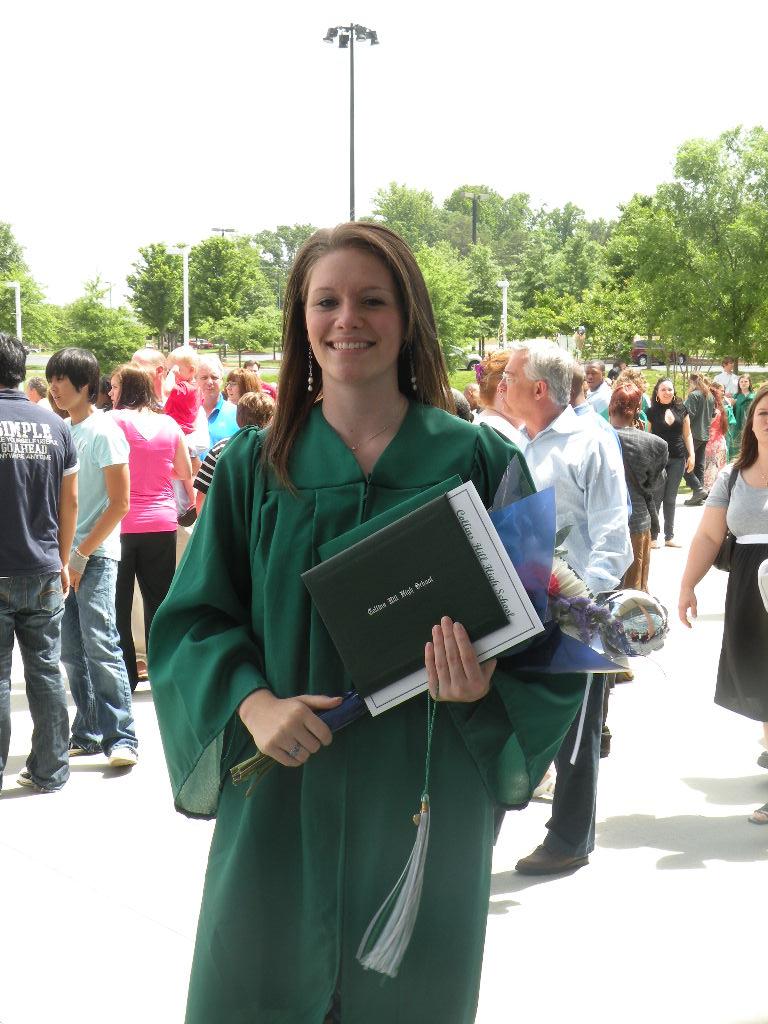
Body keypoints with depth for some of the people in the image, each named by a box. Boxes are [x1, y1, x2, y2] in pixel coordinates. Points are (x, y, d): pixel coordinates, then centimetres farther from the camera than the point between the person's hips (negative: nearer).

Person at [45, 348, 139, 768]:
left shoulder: (103, 432, -8)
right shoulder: (62, 431, 12)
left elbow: (119, 503, -11)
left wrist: (81, 554, -13)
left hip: (95, 555, -7)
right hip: (65, 555, 7)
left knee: (99, 646, -10)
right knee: (71, 650, 9)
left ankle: (121, 737, -4)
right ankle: (88, 733, 19)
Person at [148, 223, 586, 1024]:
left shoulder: (479, 462, -3)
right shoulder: (253, 467, 1)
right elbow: (195, 616, 2)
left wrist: (486, 688, -19)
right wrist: (252, 701, -16)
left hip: (423, 795, 0)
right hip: (282, 798, 1)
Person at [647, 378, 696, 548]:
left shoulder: (681, 410, 5)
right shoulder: (652, 412, -1)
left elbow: (687, 434, 10)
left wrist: (691, 455, 1)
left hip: (678, 459, 2)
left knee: (671, 499, 9)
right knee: (656, 497, -1)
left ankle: (669, 536, 15)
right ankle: (653, 536, 5)